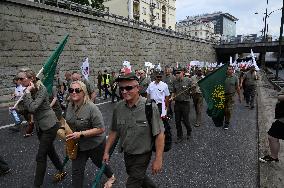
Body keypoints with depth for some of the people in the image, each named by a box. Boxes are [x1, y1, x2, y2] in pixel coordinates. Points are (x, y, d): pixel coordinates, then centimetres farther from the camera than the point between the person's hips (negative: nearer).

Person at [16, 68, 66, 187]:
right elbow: (27, 109, 8)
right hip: (40, 126, 8)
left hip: (49, 126, -8)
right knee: (50, 150, 20)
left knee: (41, 156, -2)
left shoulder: (41, 89, -20)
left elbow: (32, 108, -30)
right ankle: (62, 171, 39)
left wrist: (27, 92, -25)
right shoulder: (28, 90, 2)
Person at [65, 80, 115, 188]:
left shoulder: (91, 108, -27)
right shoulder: (70, 106, -5)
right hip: (78, 145, 5)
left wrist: (81, 134, -31)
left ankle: (111, 177, 53)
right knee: (76, 171, 4)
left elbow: (100, 129, -27)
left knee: (100, 163, 21)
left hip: (95, 144, -4)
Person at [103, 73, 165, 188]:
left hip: (142, 156, -5)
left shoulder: (150, 107, -23)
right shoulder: (118, 107, -7)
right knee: (139, 177, 27)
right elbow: (114, 131, 4)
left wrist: (158, 159, -18)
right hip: (127, 154, 6)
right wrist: (106, 152, 5)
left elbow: (159, 134, -20)